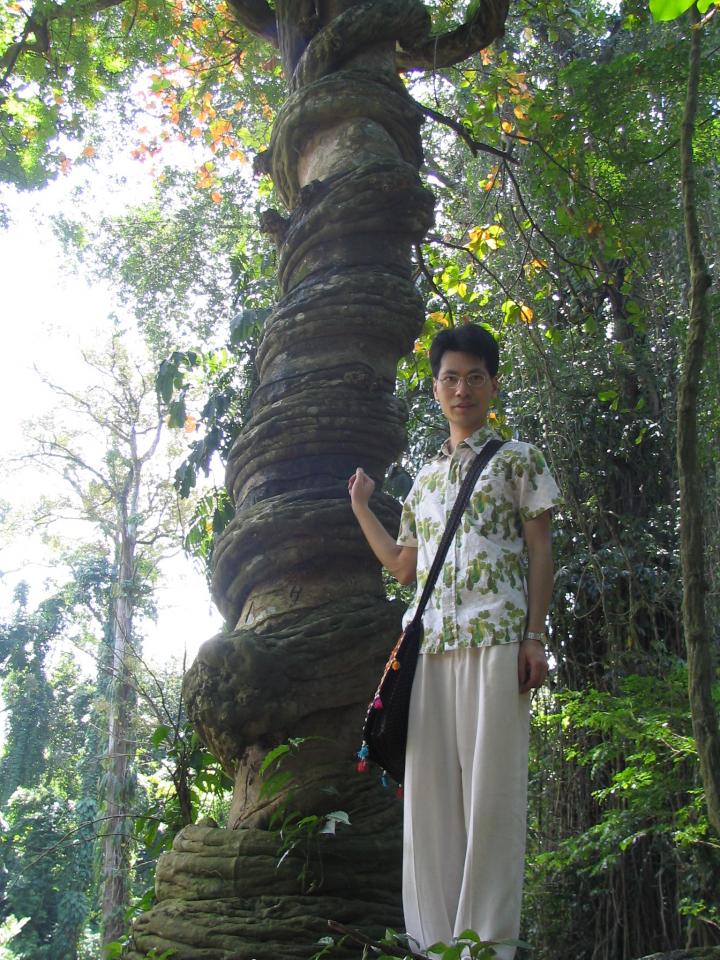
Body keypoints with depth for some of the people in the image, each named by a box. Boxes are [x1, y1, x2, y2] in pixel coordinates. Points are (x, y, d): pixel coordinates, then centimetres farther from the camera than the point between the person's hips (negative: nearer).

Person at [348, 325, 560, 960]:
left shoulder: (518, 459, 9)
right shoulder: (424, 478, 23)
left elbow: (539, 550, 2)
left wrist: (535, 636, -8)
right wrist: (360, 506, 23)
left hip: (497, 636, -5)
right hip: (431, 643, 5)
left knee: (491, 785, -6)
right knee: (430, 786, 2)